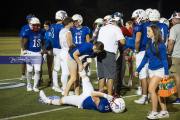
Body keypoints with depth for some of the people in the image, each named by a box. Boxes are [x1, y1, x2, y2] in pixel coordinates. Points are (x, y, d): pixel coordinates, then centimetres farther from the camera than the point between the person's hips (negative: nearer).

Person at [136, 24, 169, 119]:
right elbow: (145, 58, 14)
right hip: (151, 70, 7)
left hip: (159, 70, -7)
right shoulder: (149, 44, 7)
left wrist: (166, 73, -17)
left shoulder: (160, 45, -12)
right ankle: (164, 112, 17)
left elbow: (164, 59, -11)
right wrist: (138, 70, 15)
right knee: (156, 91, 9)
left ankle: (154, 112, -7)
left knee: (151, 89, -15)